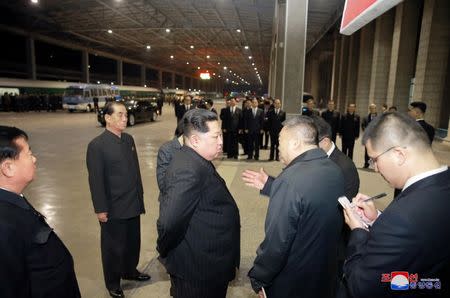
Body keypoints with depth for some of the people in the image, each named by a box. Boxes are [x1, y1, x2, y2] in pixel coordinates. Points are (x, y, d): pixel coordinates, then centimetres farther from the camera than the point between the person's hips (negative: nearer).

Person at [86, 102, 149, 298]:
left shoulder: (129, 139, 4)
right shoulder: (97, 145, -16)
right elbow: (96, 180, -15)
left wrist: (139, 196, 12)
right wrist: (100, 209, -13)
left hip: (133, 204, 6)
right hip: (113, 209, -6)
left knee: (133, 242, 20)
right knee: (113, 247, 14)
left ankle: (130, 271, 45)